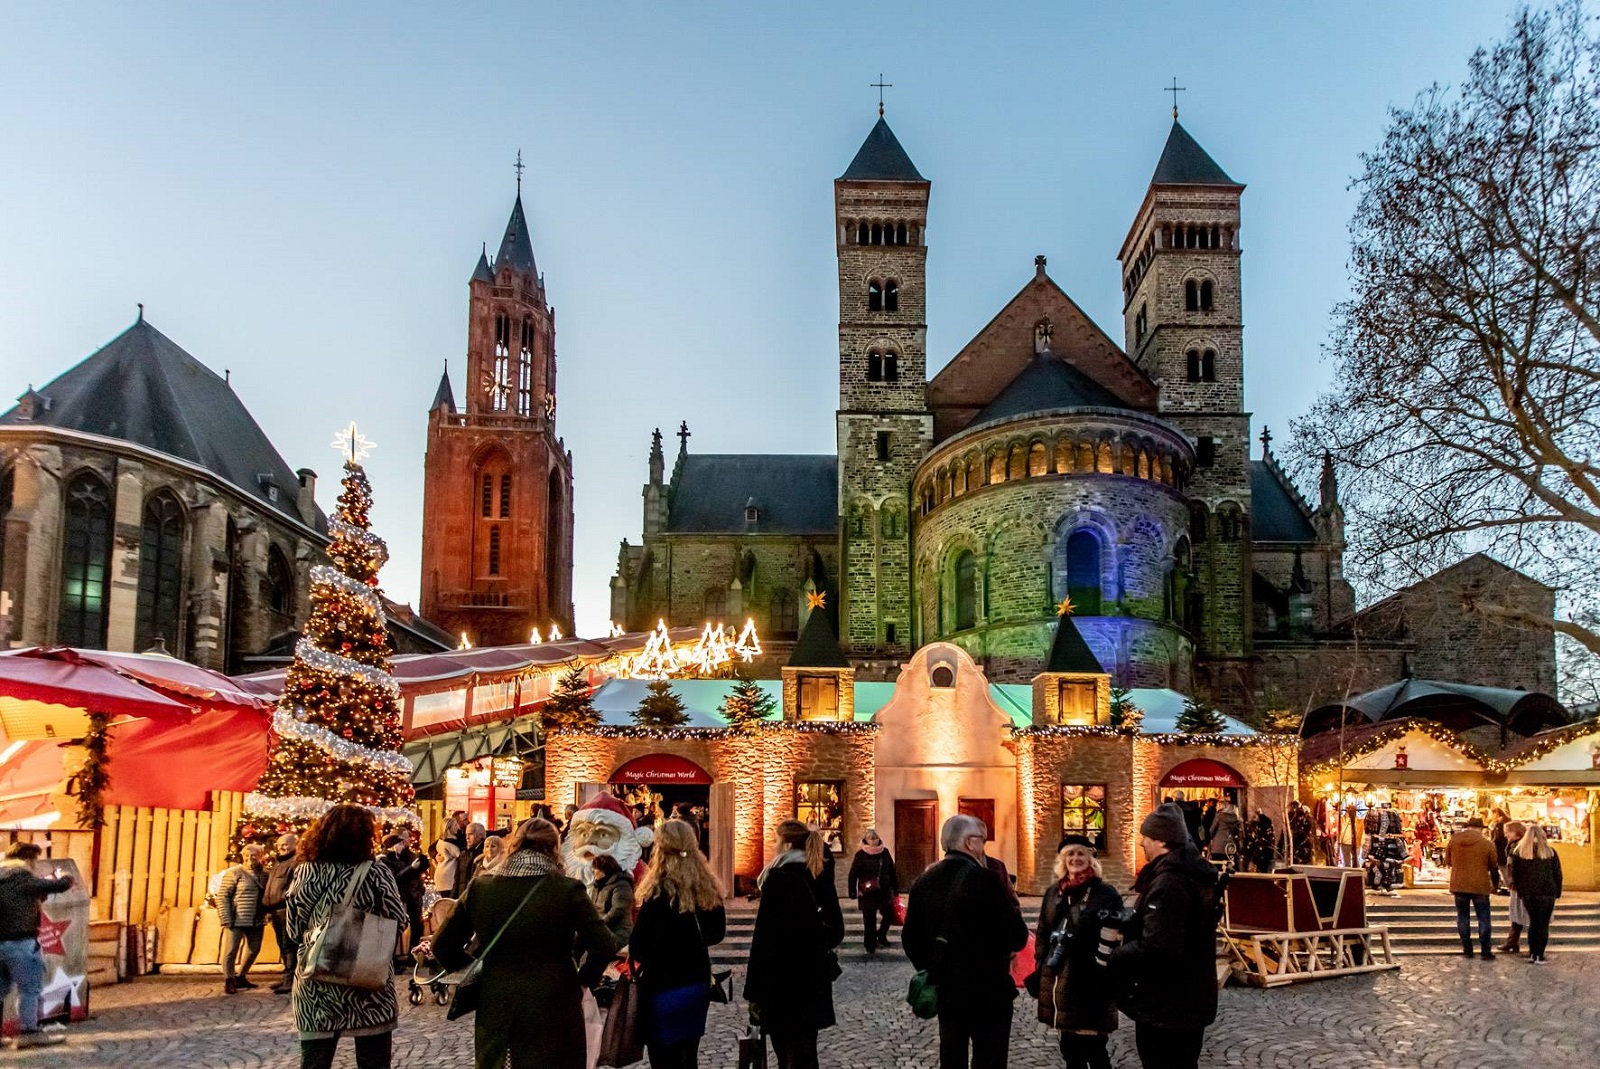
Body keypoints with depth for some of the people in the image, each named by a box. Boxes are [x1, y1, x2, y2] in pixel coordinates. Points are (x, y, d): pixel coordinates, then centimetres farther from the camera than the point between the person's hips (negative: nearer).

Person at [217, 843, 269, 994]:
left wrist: (268, 914, 0)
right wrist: (226, 919, -13)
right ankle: (228, 981, 15)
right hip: (236, 921, -5)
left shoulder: (265, 874, 7)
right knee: (231, 951, 0)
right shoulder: (234, 873, -6)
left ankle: (241, 977, 31)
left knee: (254, 950, 14)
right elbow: (222, 896, -7)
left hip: (257, 921, 5)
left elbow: (268, 895, 14)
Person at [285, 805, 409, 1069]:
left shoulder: (304, 873, -2)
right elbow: (398, 922, -4)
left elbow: (294, 930, 5)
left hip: (315, 986, 3)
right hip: (368, 987, -3)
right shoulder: (377, 873, -10)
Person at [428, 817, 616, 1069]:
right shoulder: (568, 890, -11)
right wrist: (584, 979, 2)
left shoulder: (480, 887, -3)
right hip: (554, 1008, -2)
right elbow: (604, 946, -15)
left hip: (495, 1008, 2)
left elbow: (442, 945, 3)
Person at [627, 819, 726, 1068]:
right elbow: (717, 933, 12)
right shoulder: (706, 889, 0)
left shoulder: (660, 892, -20)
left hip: (665, 990, -6)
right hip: (698, 984, 6)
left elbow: (638, 946, -19)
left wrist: (638, 956, 1)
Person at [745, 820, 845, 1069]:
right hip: (814, 978, 7)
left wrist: (754, 989, -15)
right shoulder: (819, 876, 8)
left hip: (783, 982, -7)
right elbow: (836, 928, 13)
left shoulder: (779, 877, -14)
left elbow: (766, 936, -17)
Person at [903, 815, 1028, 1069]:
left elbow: (910, 938, 7)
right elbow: (1018, 937, -18)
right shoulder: (983, 879, -17)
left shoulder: (925, 881, 2)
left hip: (945, 991, 6)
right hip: (987, 991, -6)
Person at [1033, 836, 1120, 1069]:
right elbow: (1042, 934, 17)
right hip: (1059, 981, 6)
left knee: (1094, 1050, -2)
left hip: (1090, 983, -6)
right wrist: (1040, 970, 9)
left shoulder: (1105, 893, -5)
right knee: (1070, 1048, 14)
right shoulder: (1053, 893, 13)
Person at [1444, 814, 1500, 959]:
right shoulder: (1487, 843, -7)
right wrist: (1494, 883, 18)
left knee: (1463, 917, 10)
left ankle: (1467, 949, 12)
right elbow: (1493, 867, 2)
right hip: (1480, 886, -2)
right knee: (1483, 918, 7)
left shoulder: (1453, 840, -1)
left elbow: (1448, 862, 9)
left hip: (1459, 885, 2)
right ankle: (1486, 950, 6)